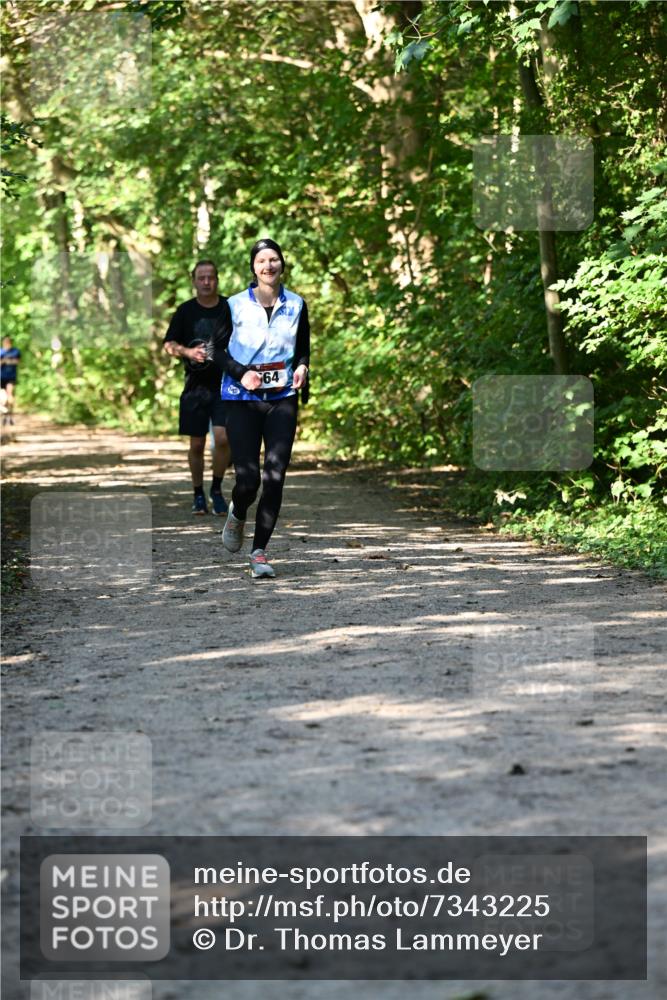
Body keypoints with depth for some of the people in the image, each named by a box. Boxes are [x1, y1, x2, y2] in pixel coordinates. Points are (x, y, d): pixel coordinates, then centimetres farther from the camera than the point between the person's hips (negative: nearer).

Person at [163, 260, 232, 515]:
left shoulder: (231, 308, 3)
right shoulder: (185, 311, 3)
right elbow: (168, 344, 4)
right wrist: (187, 352, -14)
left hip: (226, 384, -1)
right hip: (196, 385, 1)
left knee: (222, 438, -14)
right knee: (197, 444, 4)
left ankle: (217, 489, 7)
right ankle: (198, 495, 19)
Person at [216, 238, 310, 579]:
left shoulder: (296, 305, 7)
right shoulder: (235, 305, 0)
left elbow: (304, 347, 18)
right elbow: (218, 349, 4)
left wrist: (302, 367, -3)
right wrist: (241, 373, -13)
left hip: (282, 399, 2)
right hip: (242, 399, -2)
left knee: (274, 478, -6)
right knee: (248, 479, -8)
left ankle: (259, 552, 4)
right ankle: (237, 515, 29)